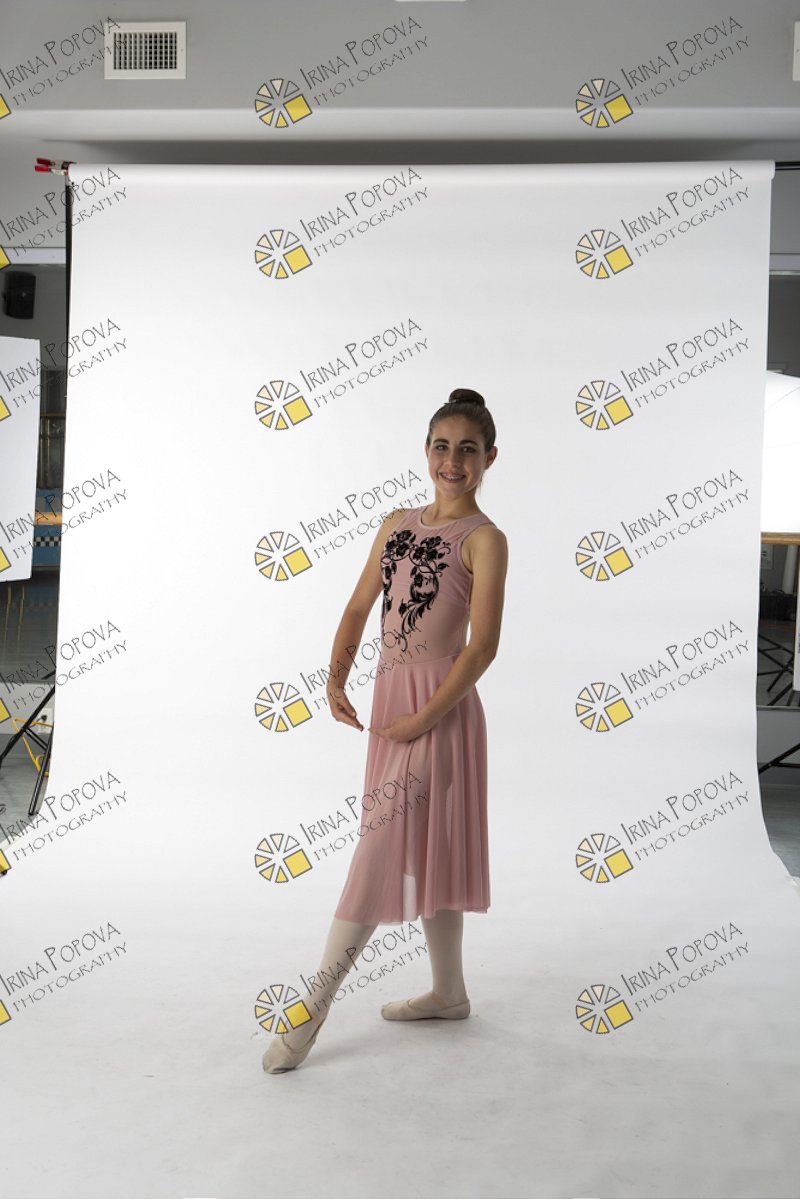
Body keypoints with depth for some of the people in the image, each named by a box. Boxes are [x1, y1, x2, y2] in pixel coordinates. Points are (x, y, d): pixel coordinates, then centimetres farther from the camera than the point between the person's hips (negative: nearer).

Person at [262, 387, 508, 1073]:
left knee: (379, 852, -5)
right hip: (390, 697, 7)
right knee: (424, 852, 16)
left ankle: (313, 1010, 4)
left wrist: (423, 718, -18)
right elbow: (359, 608, 13)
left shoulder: (484, 540, -8)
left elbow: (482, 646, -15)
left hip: (439, 707, -7)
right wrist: (336, 680, -1)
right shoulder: (397, 523, 11)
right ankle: (449, 993, 32)